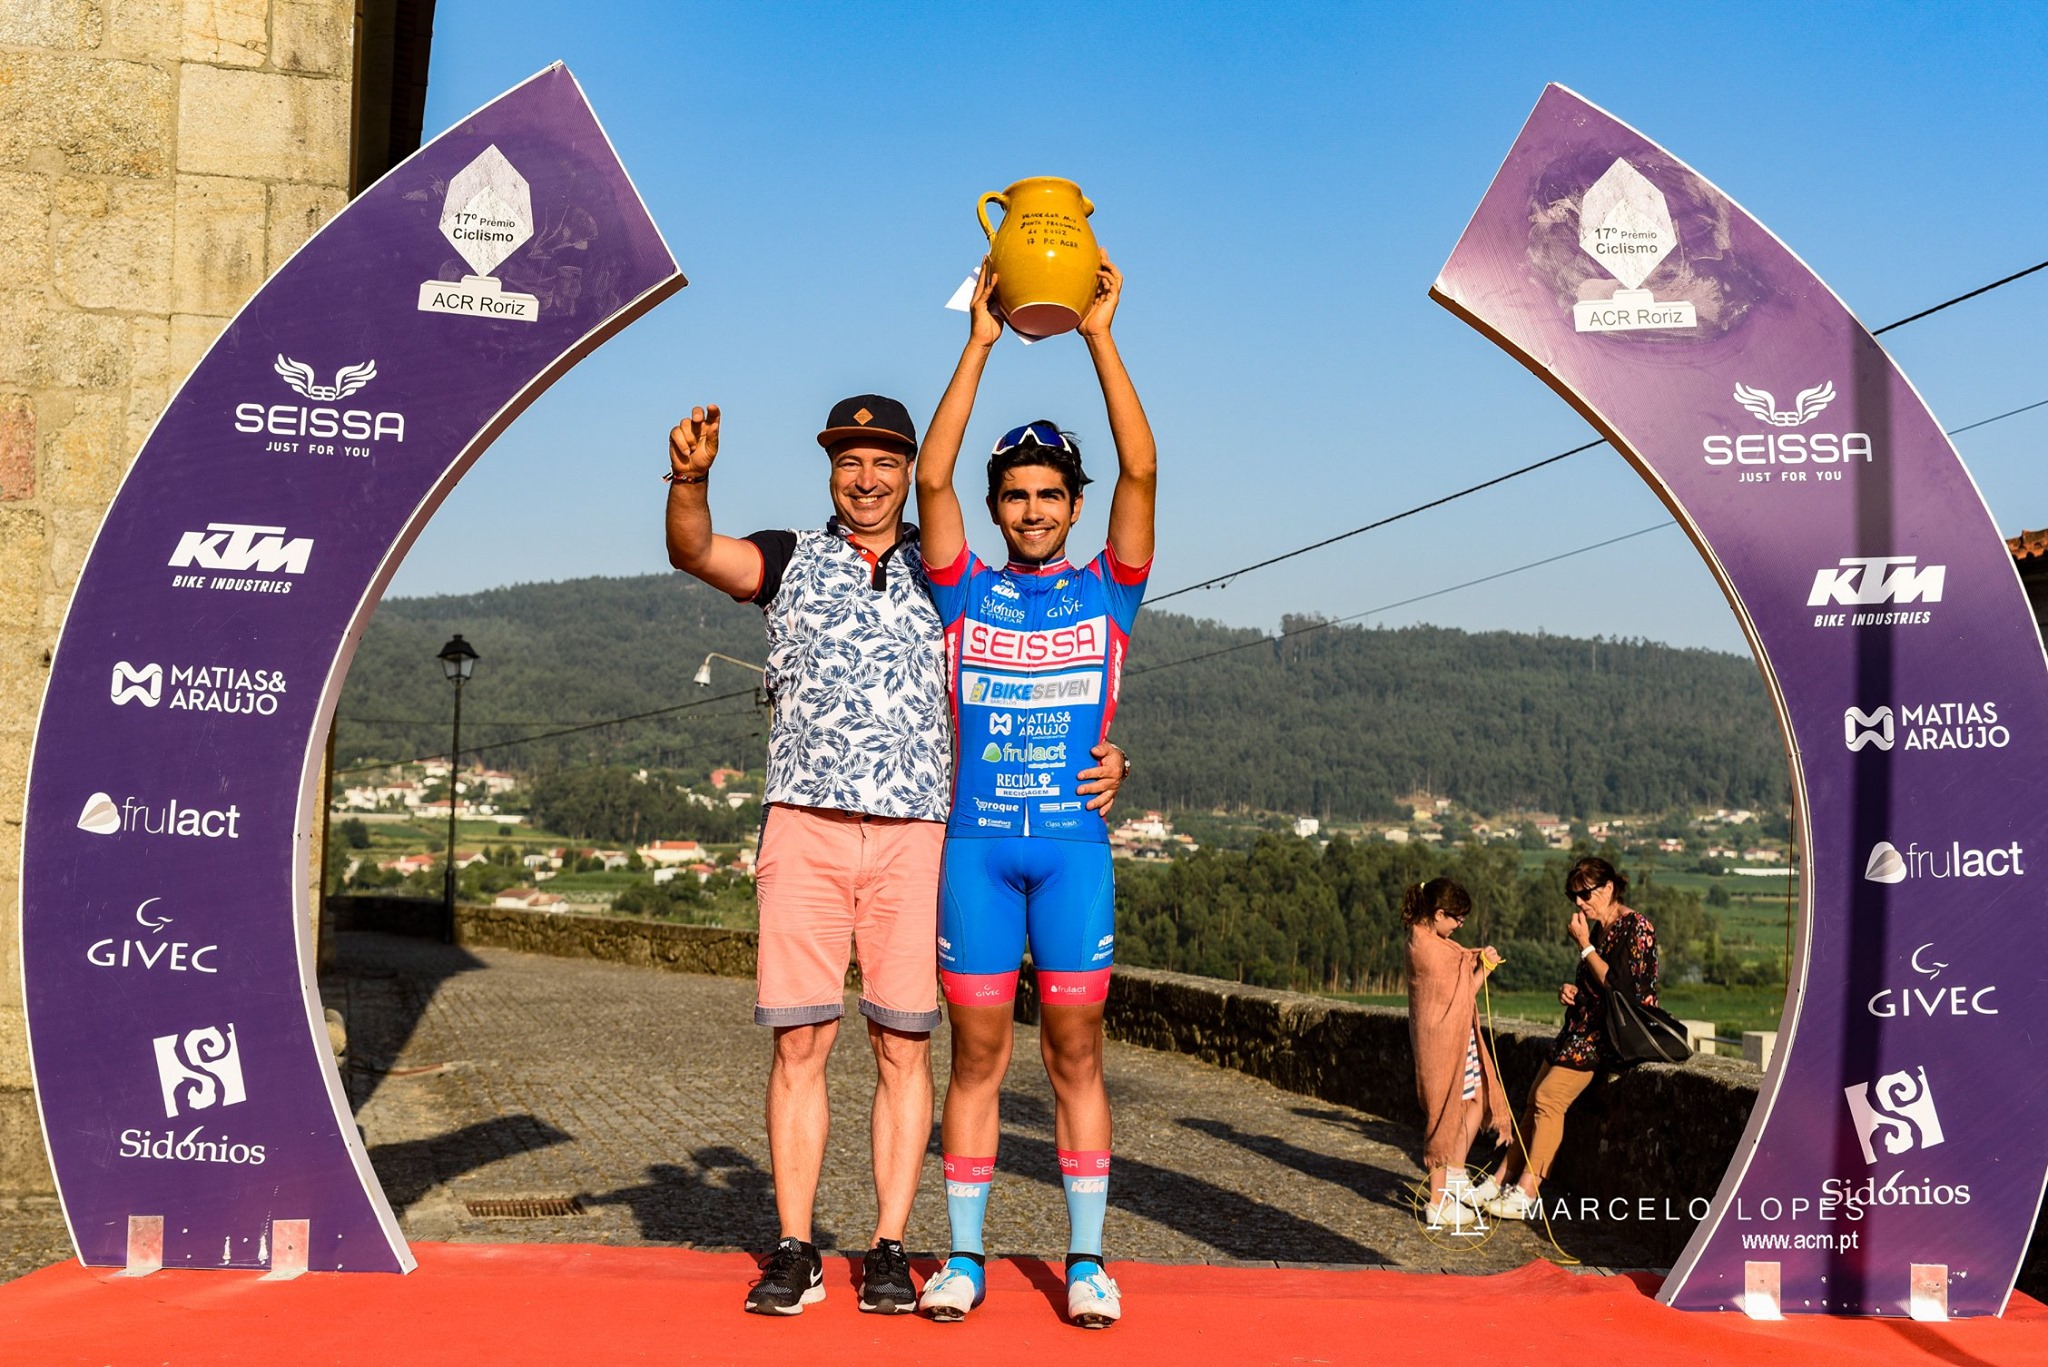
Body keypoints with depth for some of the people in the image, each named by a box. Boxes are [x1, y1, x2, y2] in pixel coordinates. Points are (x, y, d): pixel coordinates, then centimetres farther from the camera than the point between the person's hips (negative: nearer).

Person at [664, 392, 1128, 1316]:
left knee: (904, 1048, 1)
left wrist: (1095, 760, -5)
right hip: (804, 824, 0)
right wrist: (689, 478, -27)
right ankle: (795, 1251, 7)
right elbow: (694, 552, -6)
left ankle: (889, 1250, 9)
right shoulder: (790, 560, 12)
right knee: (799, 1041, 0)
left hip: (915, 832, 1)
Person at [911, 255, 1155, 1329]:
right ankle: (963, 1256, 11)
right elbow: (931, 479, -1)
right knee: (977, 1053, 4)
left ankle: (1086, 1258, 10)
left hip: (1073, 846, 0)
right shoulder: (966, 594, 10)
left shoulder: (1106, 591, 9)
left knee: (1076, 1050, 3)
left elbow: (1141, 470, -1)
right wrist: (979, 345, -3)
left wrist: (1100, 336, -4)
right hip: (975, 843, 1)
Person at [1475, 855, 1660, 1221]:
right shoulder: (1598, 928, 15)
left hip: (1615, 1033, -9)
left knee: (1549, 1096, -18)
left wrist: (1584, 945, -14)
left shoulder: (1636, 927, -12)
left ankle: (1527, 1193, -15)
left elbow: (1619, 986, -21)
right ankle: (1504, 1178, 2)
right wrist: (1572, 990, 4)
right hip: (1586, 1026, 9)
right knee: (1536, 1095, 0)